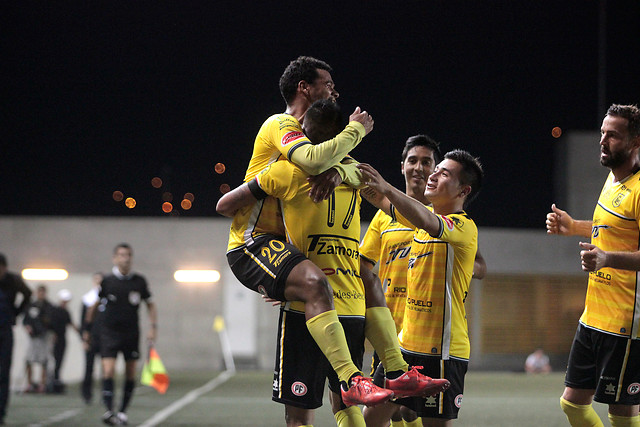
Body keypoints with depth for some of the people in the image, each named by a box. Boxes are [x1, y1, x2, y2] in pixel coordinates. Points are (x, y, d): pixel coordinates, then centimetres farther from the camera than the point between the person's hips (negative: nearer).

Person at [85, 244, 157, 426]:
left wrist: (153, 327, 2)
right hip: (109, 332, -2)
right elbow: (93, 306, 9)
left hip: (131, 332, 2)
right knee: (108, 371, -16)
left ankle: (122, 411, 17)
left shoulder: (139, 281, 2)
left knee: (130, 374, 5)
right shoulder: (107, 281, -2)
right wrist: (86, 330, 10)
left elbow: (150, 305, 13)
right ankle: (109, 410, -21)